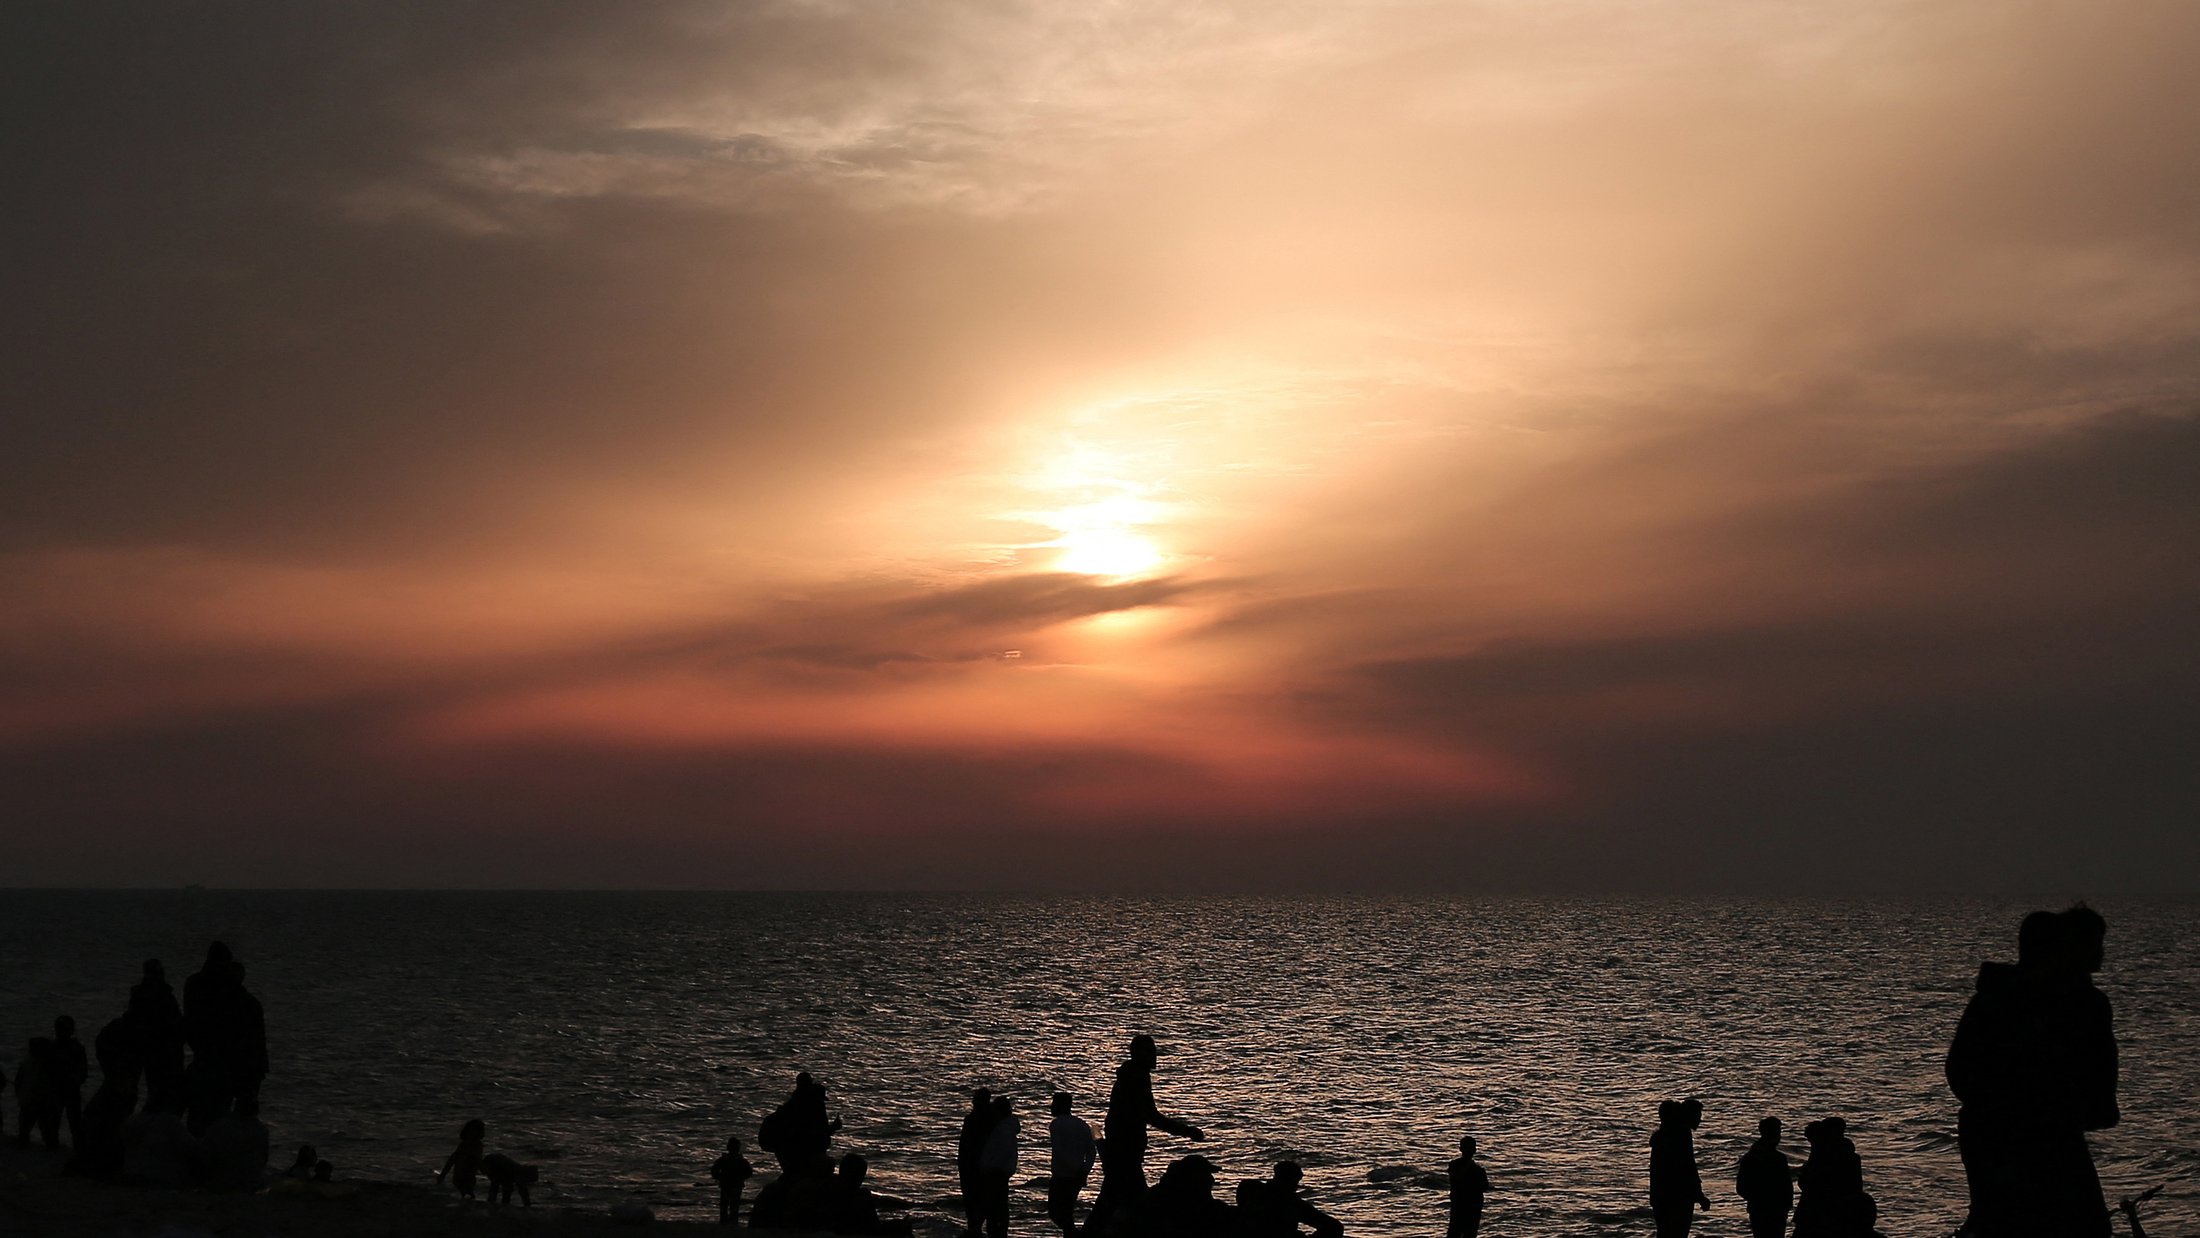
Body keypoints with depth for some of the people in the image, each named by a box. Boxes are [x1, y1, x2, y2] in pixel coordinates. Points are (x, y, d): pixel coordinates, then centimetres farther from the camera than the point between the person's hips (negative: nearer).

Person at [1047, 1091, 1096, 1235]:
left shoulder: (1056, 1125, -9)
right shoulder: (1082, 1125, 11)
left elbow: (1059, 1151, -20)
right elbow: (1091, 1150, 5)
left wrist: (1076, 1169, -19)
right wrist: (1085, 1170, -2)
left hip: (1061, 1176, -7)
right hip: (1078, 1178, 7)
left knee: (1054, 1212, 1)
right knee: (1067, 1212, 18)